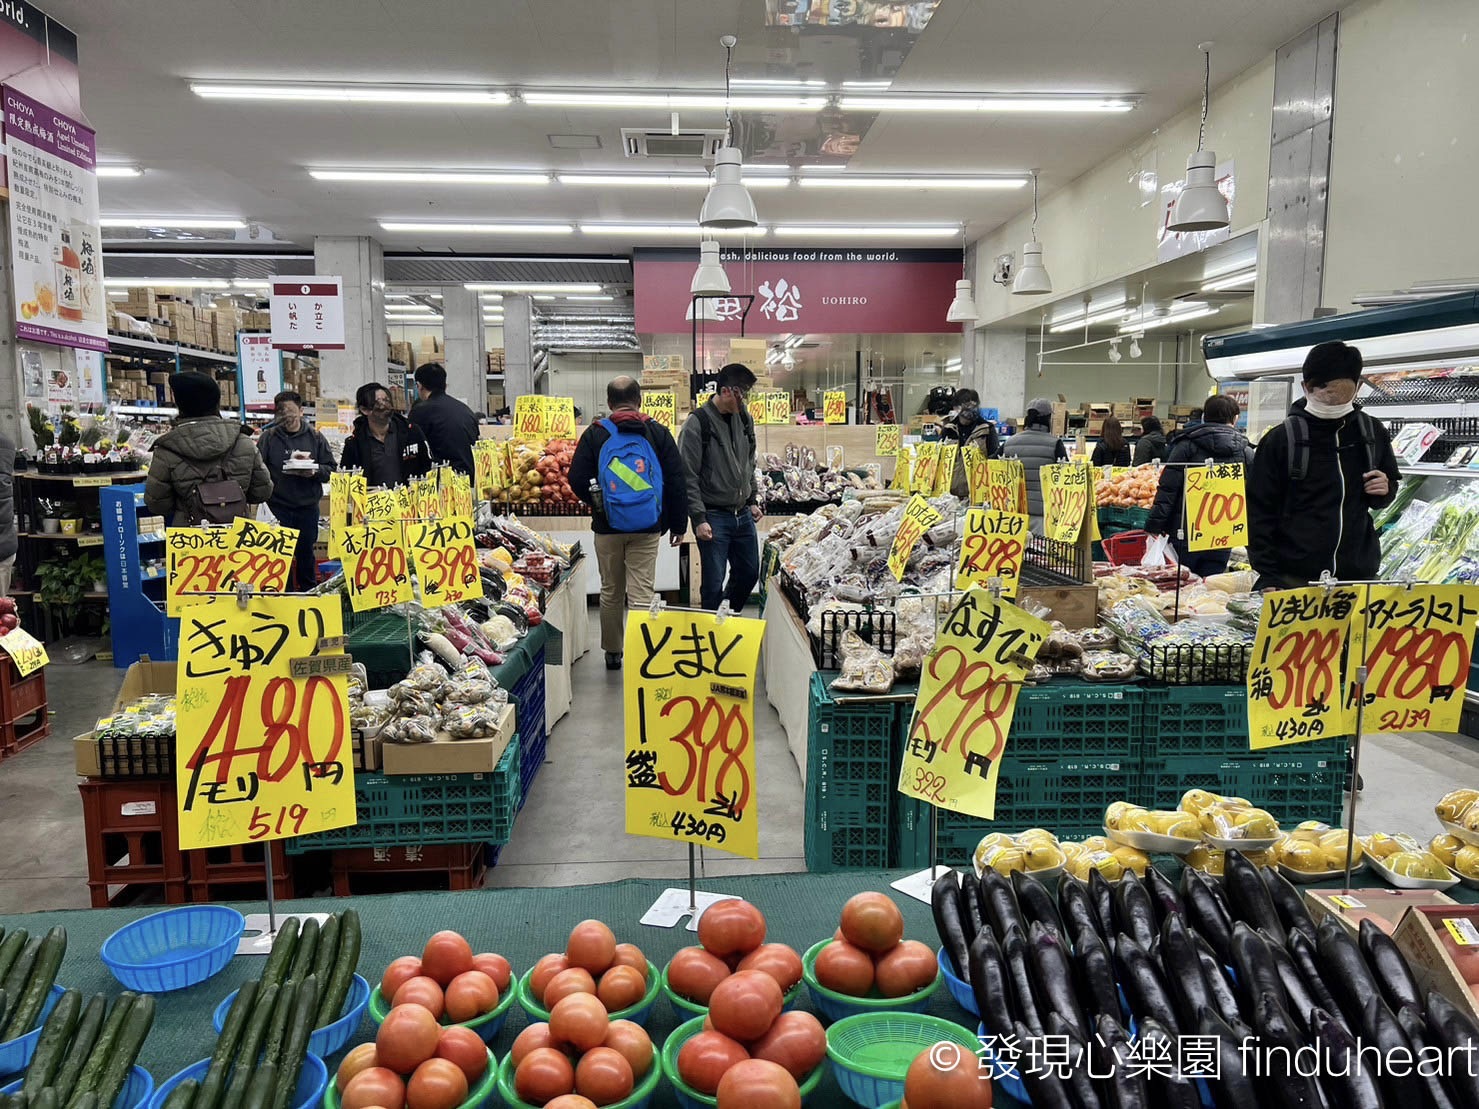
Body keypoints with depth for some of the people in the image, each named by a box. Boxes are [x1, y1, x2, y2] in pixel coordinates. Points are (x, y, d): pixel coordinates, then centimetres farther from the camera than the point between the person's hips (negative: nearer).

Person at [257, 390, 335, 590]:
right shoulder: (268, 437, 1)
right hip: (278, 506, -1)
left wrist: (315, 471, -14)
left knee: (306, 551, 13)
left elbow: (330, 469, 4)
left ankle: (309, 592, 25)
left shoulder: (315, 438, 5)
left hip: (307, 506, 1)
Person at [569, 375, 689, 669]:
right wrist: (678, 524, 8)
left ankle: (612, 652, 27)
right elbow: (676, 482, 0)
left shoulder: (595, 435, -1)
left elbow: (577, 480, -3)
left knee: (611, 592, 14)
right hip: (646, 528, 0)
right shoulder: (658, 433, 0)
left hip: (607, 528, 1)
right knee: (642, 594, 1)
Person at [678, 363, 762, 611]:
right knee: (714, 583, -2)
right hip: (714, 516, -7)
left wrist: (752, 500, 16)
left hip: (743, 515, 7)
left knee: (749, 574, 15)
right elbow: (687, 477, -14)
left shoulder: (744, 418, 7)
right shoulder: (697, 424, -14)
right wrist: (699, 518, -17)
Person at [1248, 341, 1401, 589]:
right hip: (1294, 577, -3)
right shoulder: (1282, 438, -3)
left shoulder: (1372, 432, 7)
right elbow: (1259, 511, -3)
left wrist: (1384, 490, -2)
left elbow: (1391, 483, 23)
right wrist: (1268, 575, -11)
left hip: (1359, 575, 3)